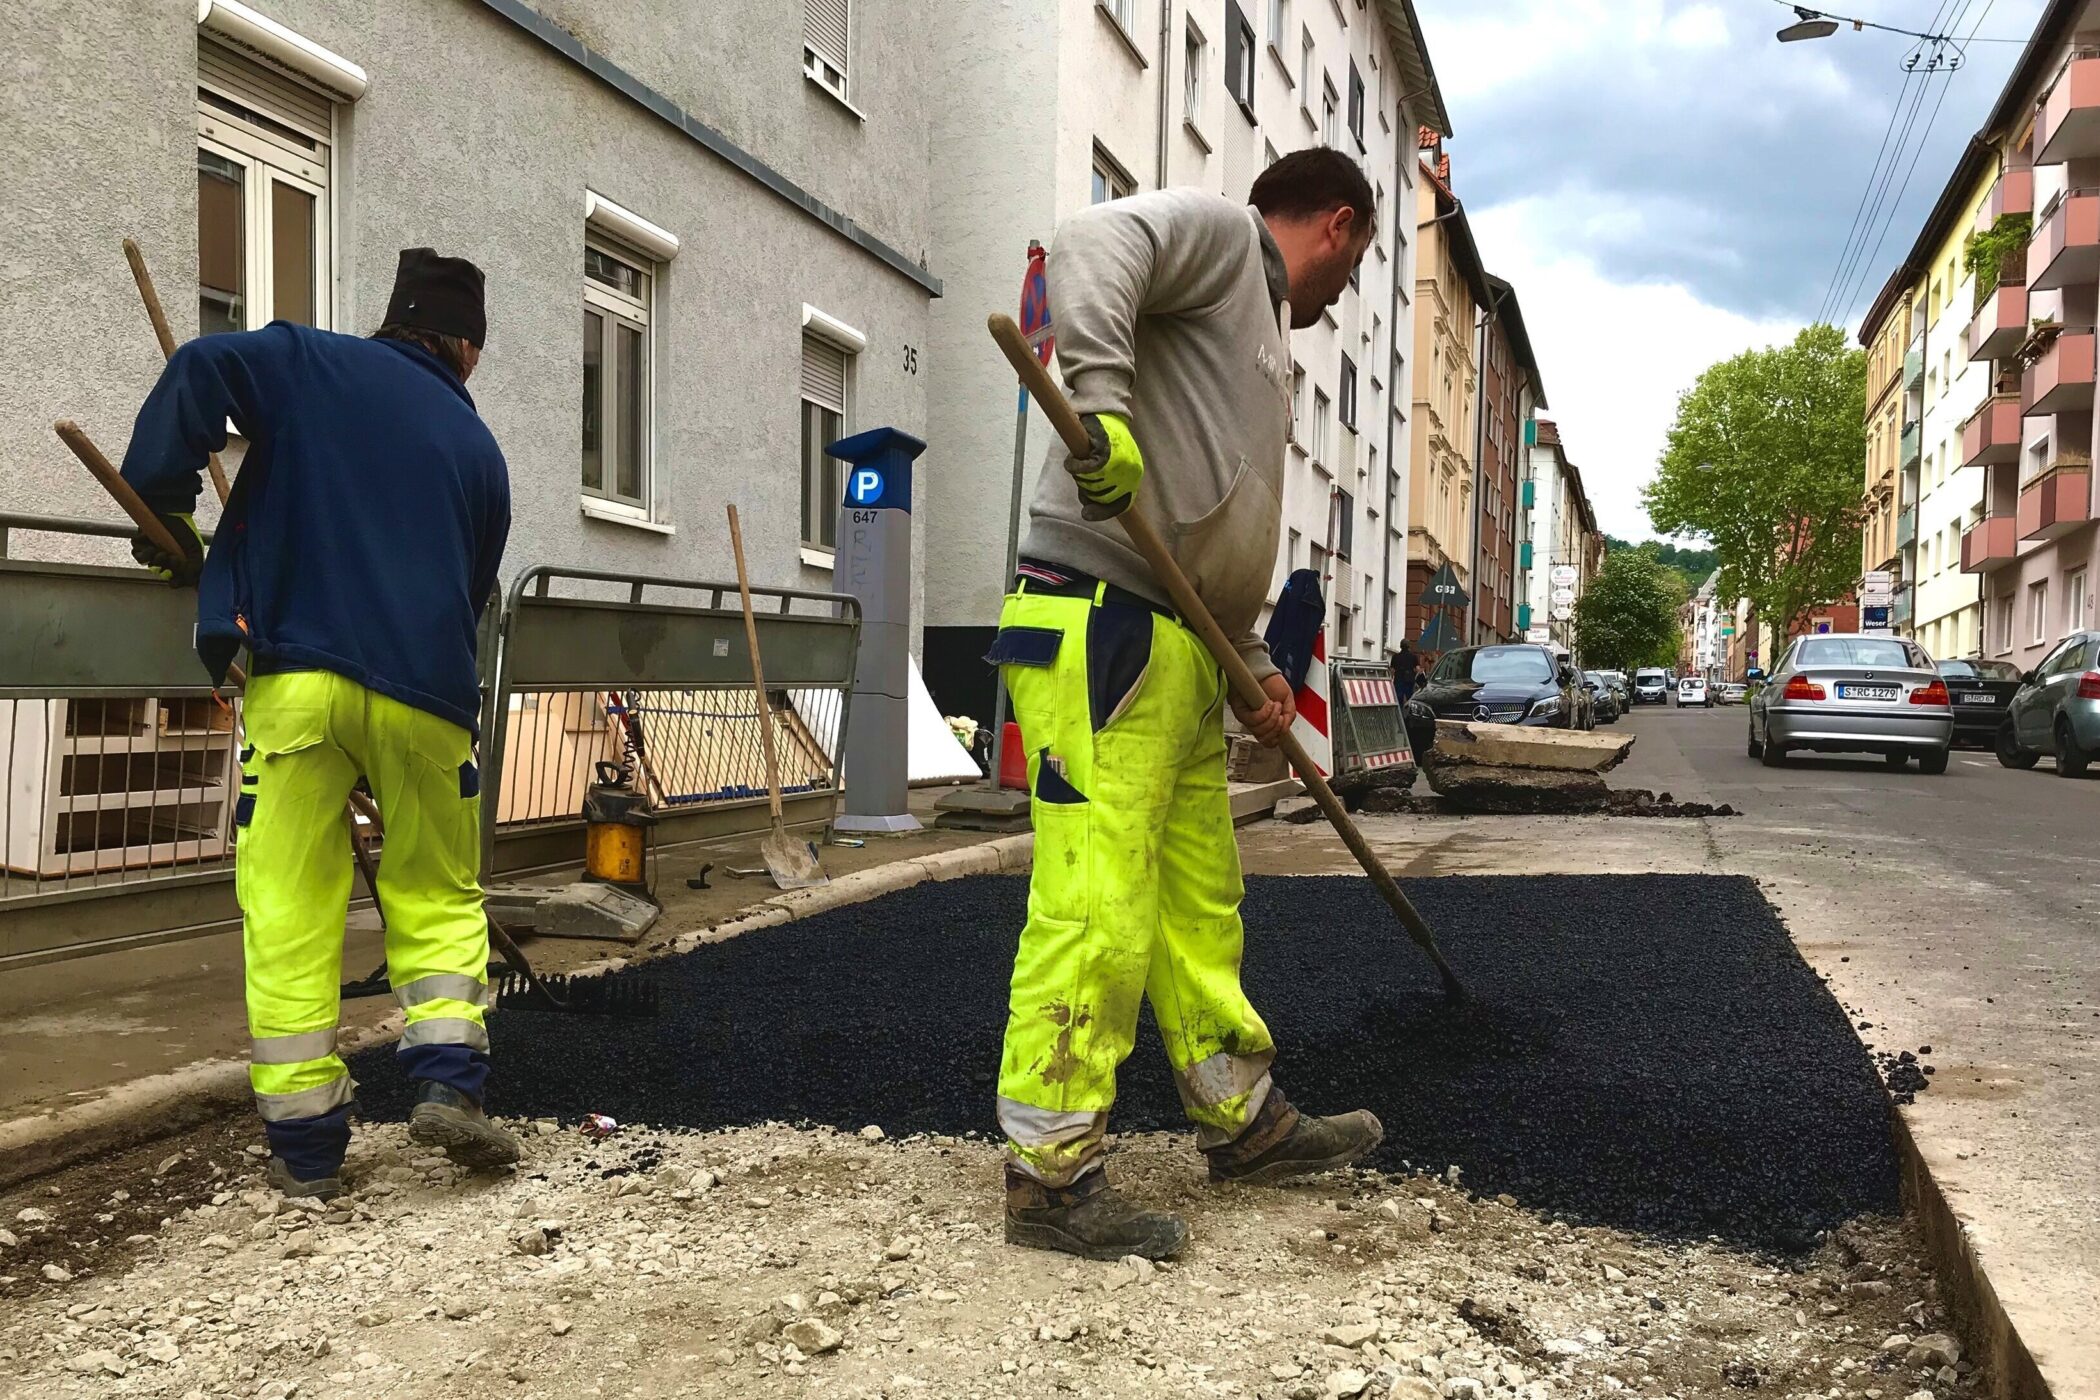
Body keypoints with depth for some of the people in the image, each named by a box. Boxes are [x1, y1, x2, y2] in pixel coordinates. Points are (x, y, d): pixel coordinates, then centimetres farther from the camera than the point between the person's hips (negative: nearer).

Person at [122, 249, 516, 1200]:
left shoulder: (312, 365, 10)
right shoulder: (479, 448, 17)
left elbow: (200, 370, -7)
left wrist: (163, 513, 1)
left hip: (297, 680, -1)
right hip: (424, 694, 2)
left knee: (288, 914, 5)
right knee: (437, 898, 18)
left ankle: (305, 1148, 8)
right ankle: (447, 1083, 4)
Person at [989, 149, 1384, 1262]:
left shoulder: (1259, 335, 30)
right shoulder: (1218, 231, 3)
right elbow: (1093, 245, -20)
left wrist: (1252, 664, 21)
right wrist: (1101, 398, -33)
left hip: (1178, 649, 10)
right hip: (1100, 625, -10)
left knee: (1199, 900, 16)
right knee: (1095, 908, -10)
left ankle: (1242, 1122, 28)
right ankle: (1049, 1176, -2)